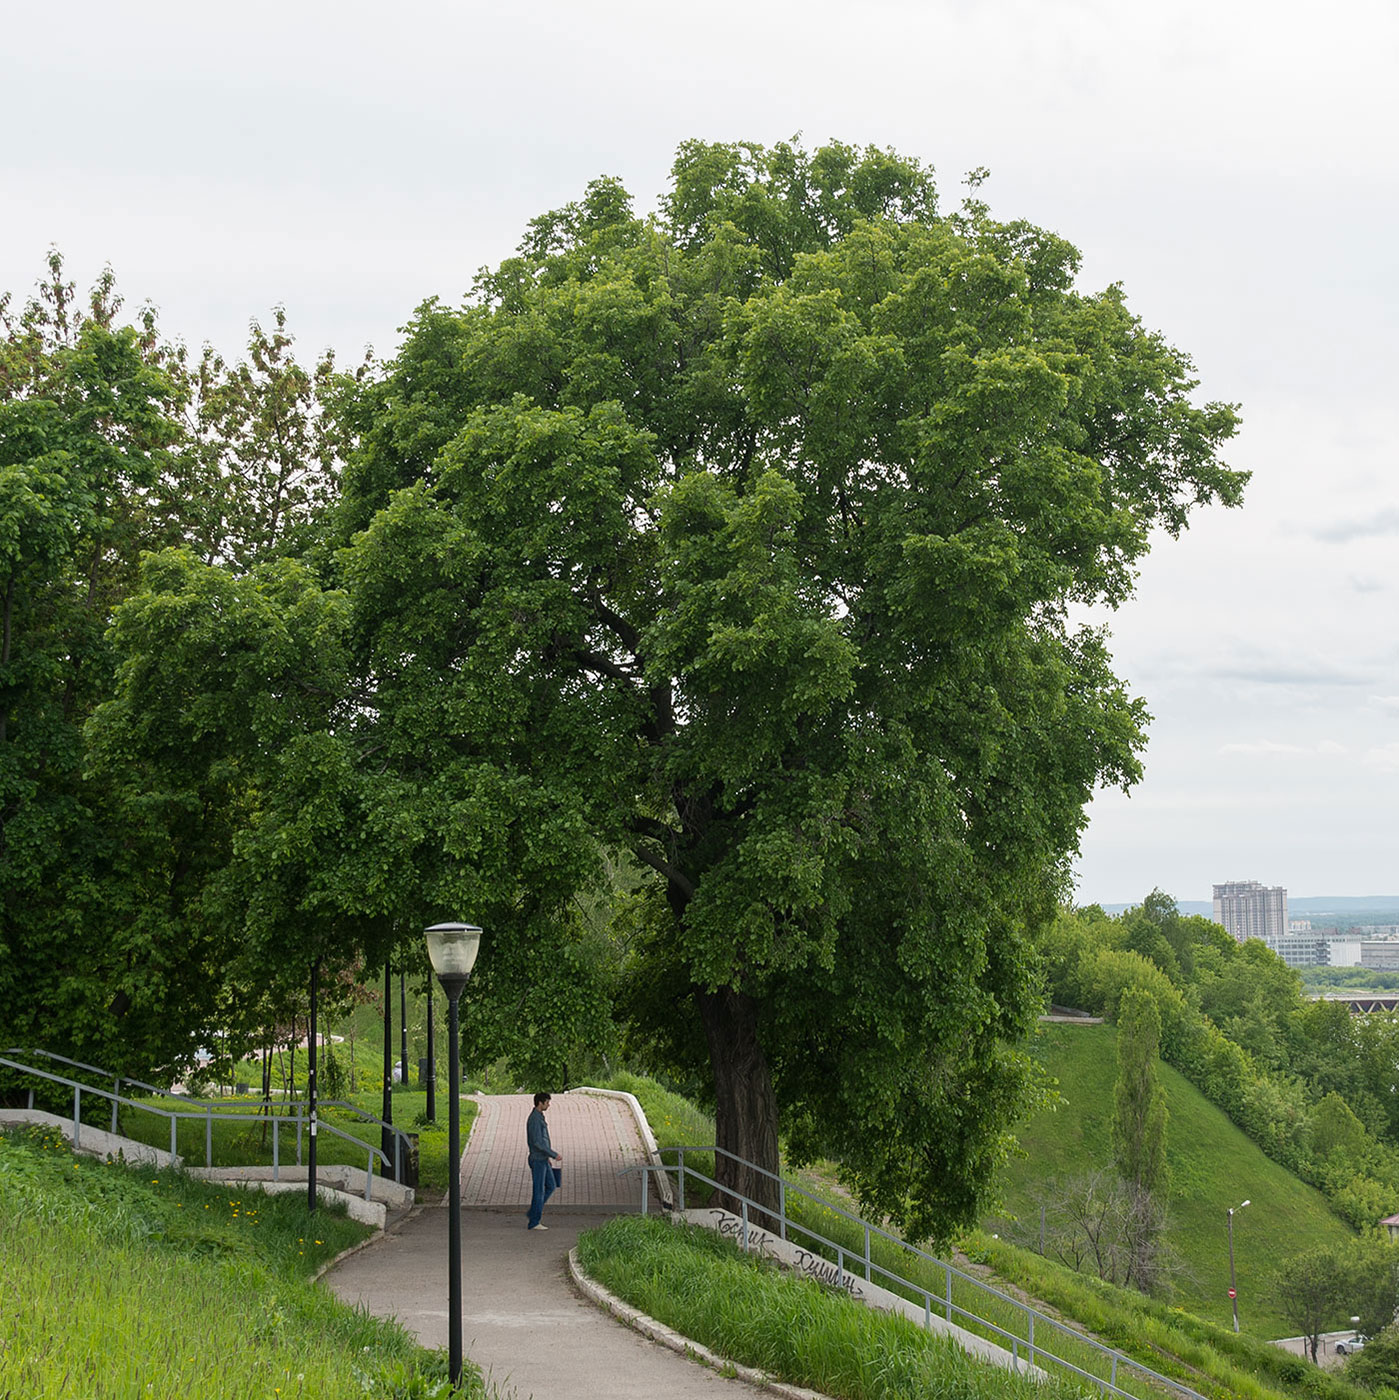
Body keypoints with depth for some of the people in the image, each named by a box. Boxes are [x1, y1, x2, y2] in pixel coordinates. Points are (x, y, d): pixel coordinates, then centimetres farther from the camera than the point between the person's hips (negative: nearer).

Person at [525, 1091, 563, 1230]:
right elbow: (537, 1142, -24)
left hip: (543, 1160, 10)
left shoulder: (539, 1117, 13)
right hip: (538, 1160, -10)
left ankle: (534, 1212, 20)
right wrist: (554, 1155, -19)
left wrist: (547, 1157, 23)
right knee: (539, 1190, -3)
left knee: (550, 1186, 14)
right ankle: (534, 1222, 4)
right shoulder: (535, 1119, -20)